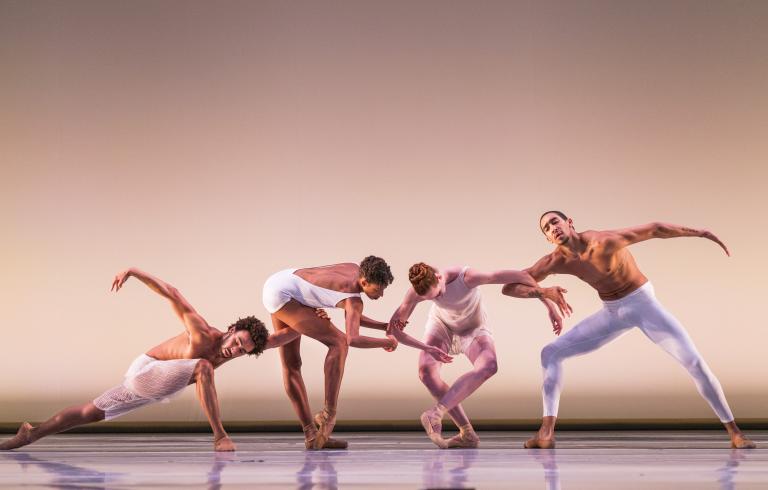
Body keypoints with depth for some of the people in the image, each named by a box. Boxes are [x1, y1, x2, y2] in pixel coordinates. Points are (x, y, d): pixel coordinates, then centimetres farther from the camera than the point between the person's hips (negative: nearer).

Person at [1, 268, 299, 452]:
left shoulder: (237, 347, -9)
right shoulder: (202, 334, -26)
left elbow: (281, 337, -14)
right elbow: (171, 293, -23)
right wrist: (133, 272, -27)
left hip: (154, 386, 7)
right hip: (144, 371, -7)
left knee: (90, 413, 18)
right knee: (203, 367, -30)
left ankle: (31, 434, 32)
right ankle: (219, 436, -29)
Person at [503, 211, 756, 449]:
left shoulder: (604, 241, -28)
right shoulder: (554, 261, -14)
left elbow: (654, 229, -20)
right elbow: (509, 287, -12)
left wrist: (700, 232, -17)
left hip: (644, 304, -4)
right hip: (612, 313, 4)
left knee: (694, 362, -15)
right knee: (550, 353, -9)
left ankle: (734, 432, 1)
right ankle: (546, 432, -17)